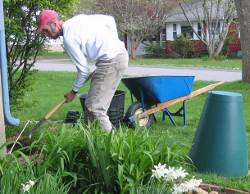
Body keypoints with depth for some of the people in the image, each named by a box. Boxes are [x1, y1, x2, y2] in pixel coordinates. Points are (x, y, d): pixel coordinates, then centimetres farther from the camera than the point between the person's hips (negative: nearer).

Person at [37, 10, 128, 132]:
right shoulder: (77, 19, 12)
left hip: (111, 61, -10)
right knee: (91, 104, 13)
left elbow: (83, 70, -8)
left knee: (95, 107, -8)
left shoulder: (68, 38, -11)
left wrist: (74, 91, 6)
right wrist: (114, 43, 16)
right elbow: (109, 20, 15)